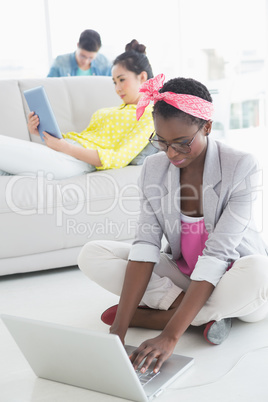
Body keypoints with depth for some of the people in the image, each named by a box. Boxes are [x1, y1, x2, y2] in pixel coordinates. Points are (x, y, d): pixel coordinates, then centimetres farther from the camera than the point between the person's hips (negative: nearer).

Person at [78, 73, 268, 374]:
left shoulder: (241, 168, -23)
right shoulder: (153, 168, -9)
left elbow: (216, 256, -29)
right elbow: (145, 246, -17)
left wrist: (170, 336, -37)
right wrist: (118, 330, -29)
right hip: (181, 273, 5)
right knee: (91, 255, -13)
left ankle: (153, 315, -19)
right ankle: (205, 314, -17)